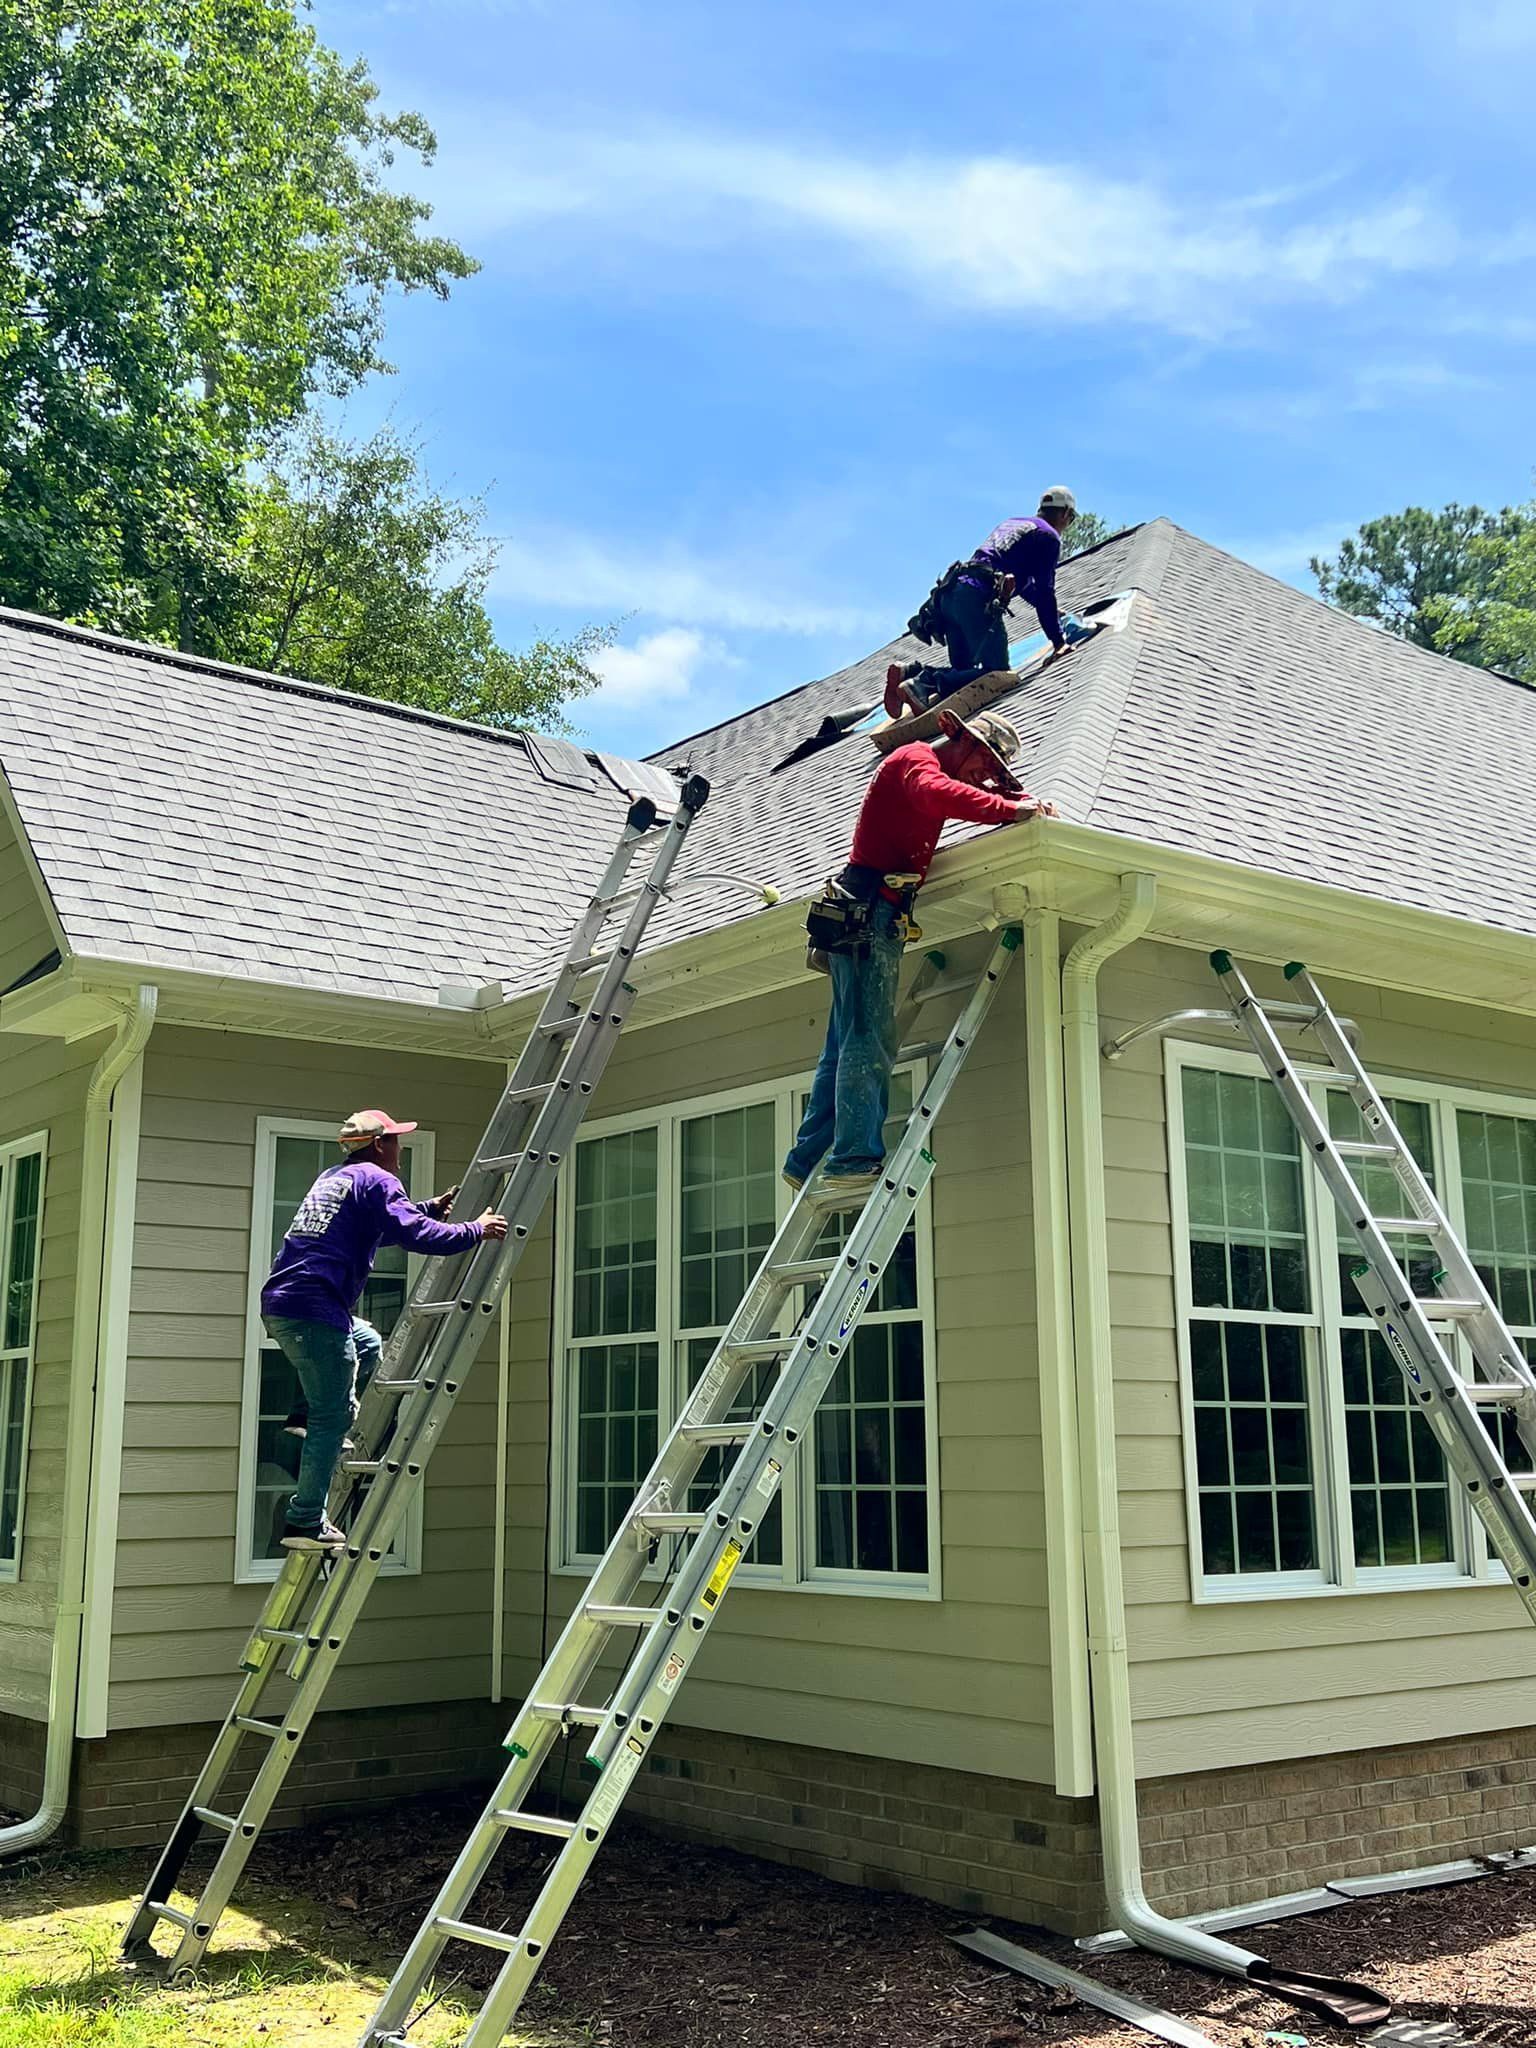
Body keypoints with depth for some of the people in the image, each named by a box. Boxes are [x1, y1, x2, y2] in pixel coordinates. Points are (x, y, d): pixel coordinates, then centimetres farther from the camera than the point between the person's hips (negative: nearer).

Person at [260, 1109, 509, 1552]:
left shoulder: (333, 1178, 24)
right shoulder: (376, 1180, -3)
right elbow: (416, 1234, -14)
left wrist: (432, 1208, 42)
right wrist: (476, 1230, -2)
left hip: (280, 1305, 9)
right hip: (314, 1310, -9)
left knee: (369, 1343, 30)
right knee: (331, 1416, -3)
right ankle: (305, 1522, -1)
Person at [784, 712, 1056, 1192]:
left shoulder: (932, 771, 27)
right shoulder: (915, 759, -4)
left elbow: (979, 796, 33)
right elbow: (939, 794, -26)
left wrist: (1027, 804, 13)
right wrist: (1009, 809, -25)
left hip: (873, 917, 10)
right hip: (869, 908, -10)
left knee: (845, 1047, 7)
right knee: (868, 1040, -15)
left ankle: (807, 1162, 8)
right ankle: (857, 1156, -19)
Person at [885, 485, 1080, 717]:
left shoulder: (1010, 524, 34)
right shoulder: (1049, 537, 7)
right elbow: (1045, 590, 0)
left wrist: (1050, 610, 56)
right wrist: (1058, 639, 6)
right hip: (979, 599, -8)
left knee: (963, 672, 15)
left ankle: (912, 672, -10)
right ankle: (927, 684, -29)